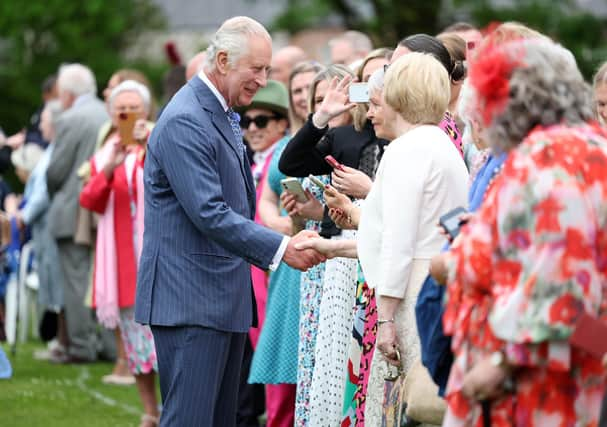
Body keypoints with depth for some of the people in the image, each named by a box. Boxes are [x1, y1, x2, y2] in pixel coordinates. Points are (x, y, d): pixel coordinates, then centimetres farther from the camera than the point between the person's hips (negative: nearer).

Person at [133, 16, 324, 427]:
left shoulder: (223, 115, 16)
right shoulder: (184, 122, -16)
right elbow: (209, 214, -24)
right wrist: (281, 247, -27)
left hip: (224, 299, 10)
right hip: (191, 299, -10)